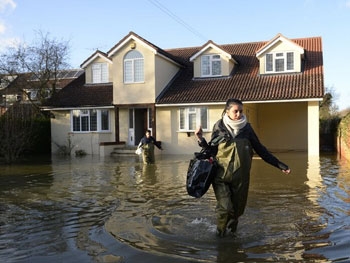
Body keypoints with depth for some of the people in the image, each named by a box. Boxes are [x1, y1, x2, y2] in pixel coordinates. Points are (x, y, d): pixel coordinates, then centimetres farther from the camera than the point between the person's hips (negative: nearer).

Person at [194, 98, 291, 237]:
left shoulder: (246, 128, 4)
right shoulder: (219, 127, 0)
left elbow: (260, 149, 10)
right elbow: (212, 151, 4)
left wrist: (279, 165, 9)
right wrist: (201, 140, -13)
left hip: (241, 176, 2)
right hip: (222, 175, -2)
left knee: (238, 208, 8)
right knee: (225, 207, -15)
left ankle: (232, 230, 36)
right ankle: (220, 231, 14)